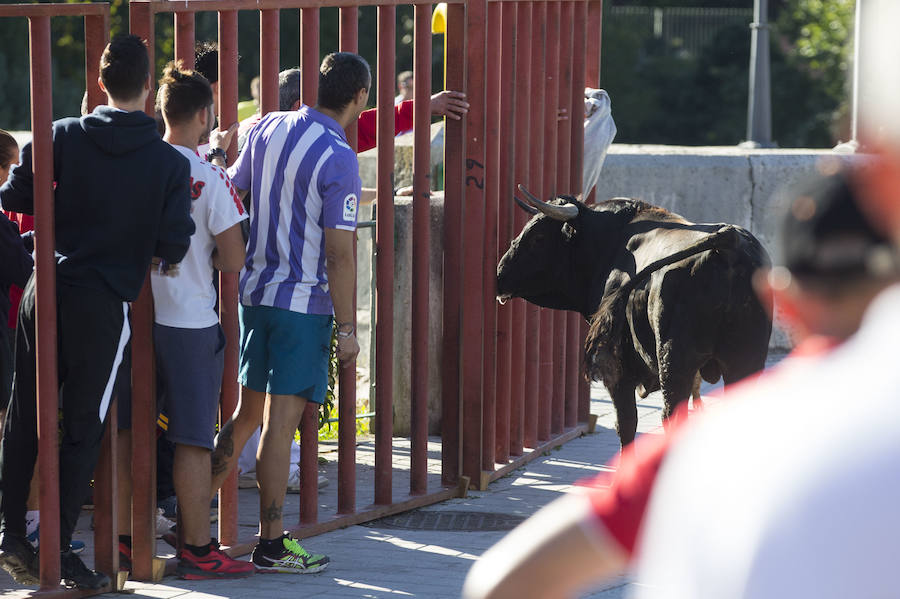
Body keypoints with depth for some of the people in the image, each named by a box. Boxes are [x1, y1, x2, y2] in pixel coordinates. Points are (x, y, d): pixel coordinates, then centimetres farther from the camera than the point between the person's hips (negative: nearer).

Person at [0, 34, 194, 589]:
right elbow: (173, 247, -9)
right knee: (84, 429, 6)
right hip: (104, 304, -2)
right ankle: (59, 550, 5)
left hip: (45, 291, 2)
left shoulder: (64, 136, -1)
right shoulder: (171, 162, -5)